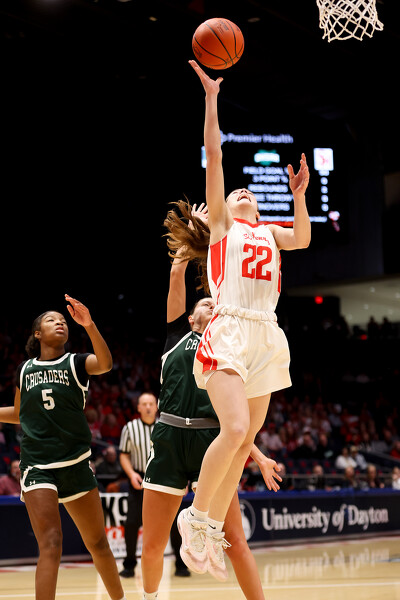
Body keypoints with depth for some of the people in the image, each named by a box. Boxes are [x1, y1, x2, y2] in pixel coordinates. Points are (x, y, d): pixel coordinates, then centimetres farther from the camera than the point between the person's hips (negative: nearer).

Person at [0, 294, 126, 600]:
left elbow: (105, 363, -22)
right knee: (50, 545, -17)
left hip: (76, 464, 0)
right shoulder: (25, 369, 9)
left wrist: (90, 326, -38)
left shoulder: (76, 363, 2)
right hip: (37, 467, 0)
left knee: (98, 543, 11)